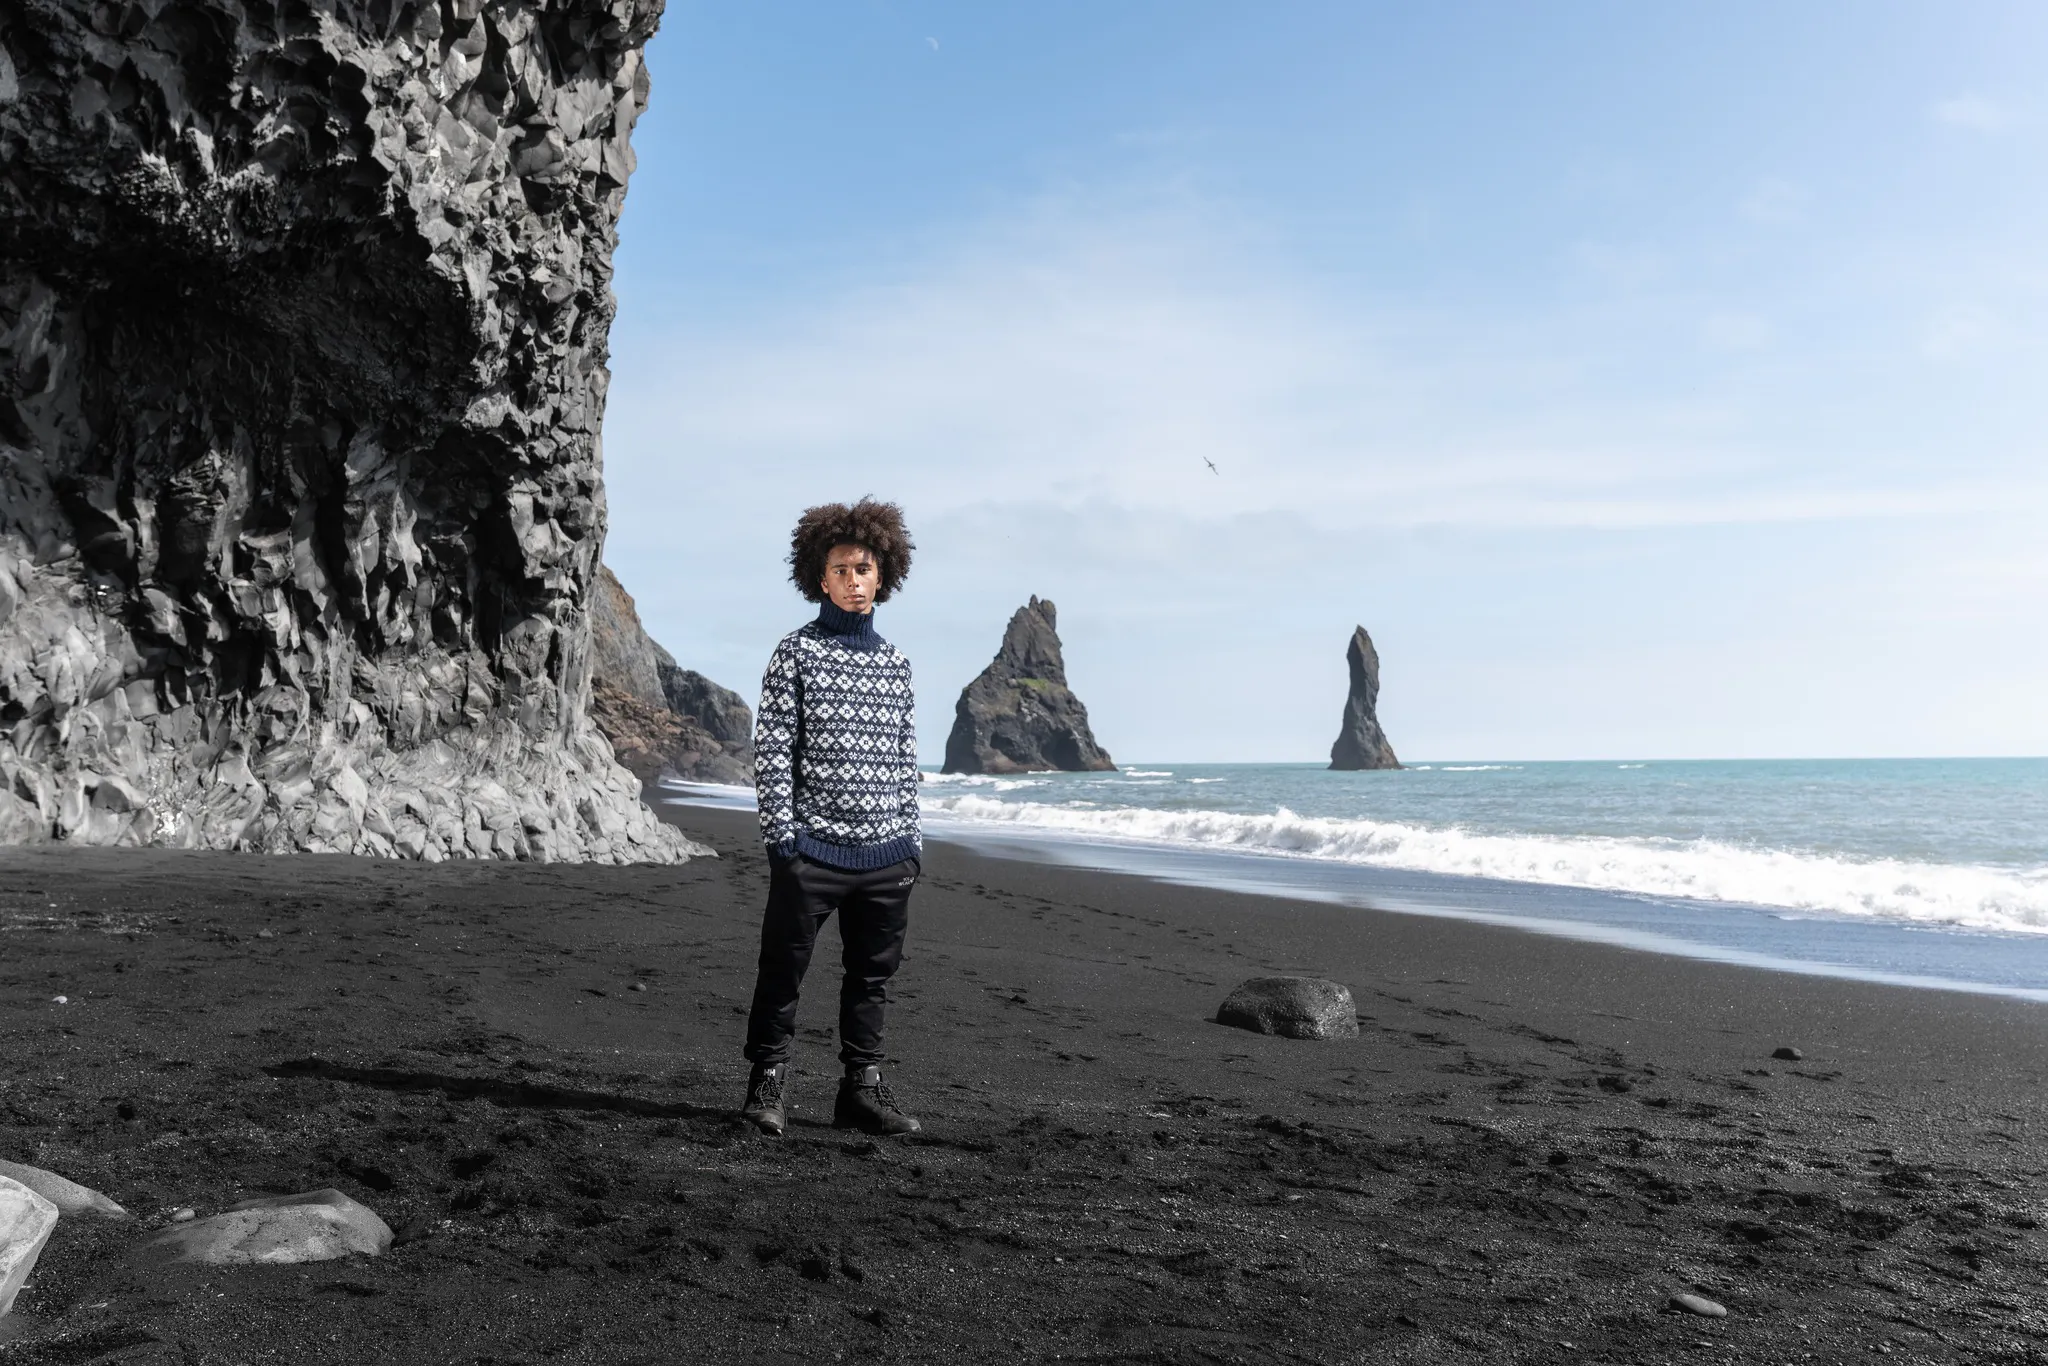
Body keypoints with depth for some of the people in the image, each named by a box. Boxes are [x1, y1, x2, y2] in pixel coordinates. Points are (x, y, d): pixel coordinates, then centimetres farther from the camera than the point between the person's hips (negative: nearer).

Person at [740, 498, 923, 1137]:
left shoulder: (895, 662, 13)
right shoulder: (797, 652, -1)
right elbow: (771, 749, -5)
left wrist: (911, 835, 11)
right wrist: (782, 833, -11)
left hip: (886, 852, 5)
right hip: (812, 847, -4)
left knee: (872, 974, 10)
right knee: (784, 969, 3)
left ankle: (862, 1091, 21)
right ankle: (767, 1085, 18)